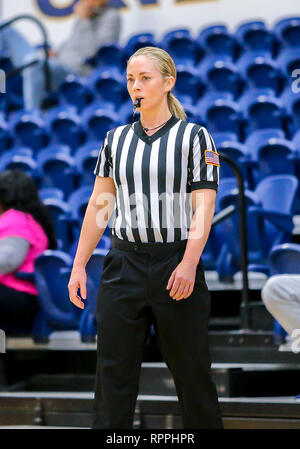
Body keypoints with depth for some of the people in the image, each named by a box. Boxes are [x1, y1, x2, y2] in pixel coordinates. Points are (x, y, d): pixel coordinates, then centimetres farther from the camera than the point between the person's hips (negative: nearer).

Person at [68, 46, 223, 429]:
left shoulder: (193, 136, 0)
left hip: (176, 263, -3)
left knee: (191, 369, 3)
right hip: (124, 264, 3)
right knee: (114, 369, 2)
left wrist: (189, 264, -21)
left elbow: (204, 205, -8)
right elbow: (99, 205, 12)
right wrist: (79, 265, 6)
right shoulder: (116, 138, 11)